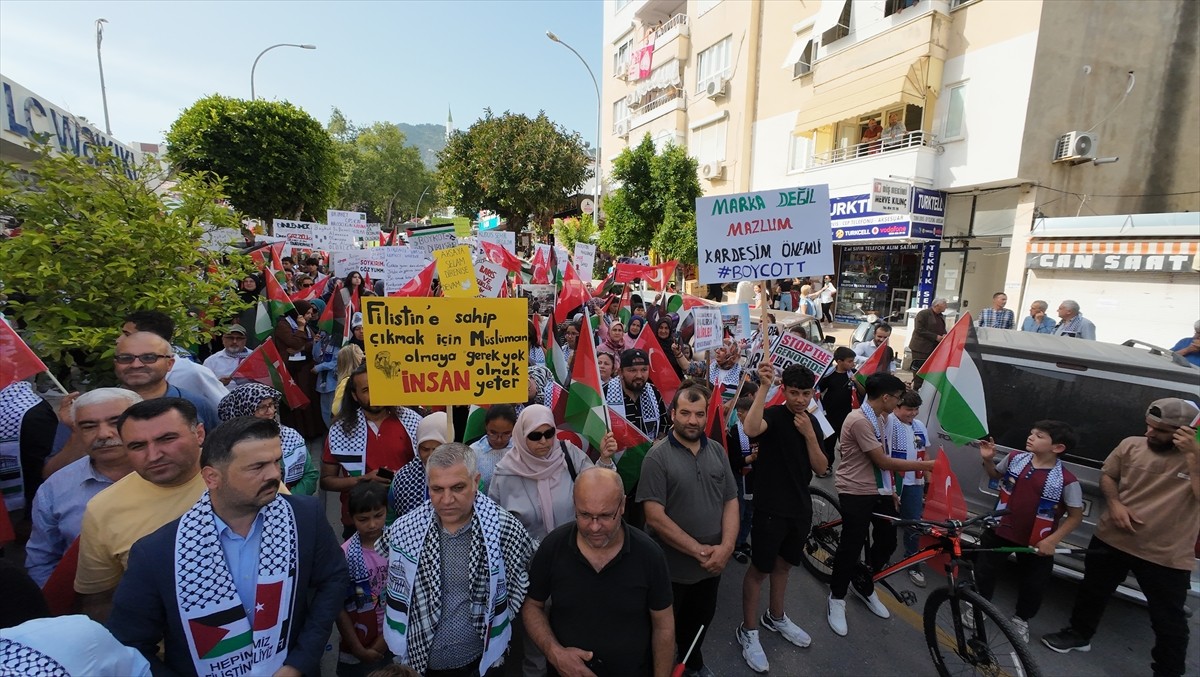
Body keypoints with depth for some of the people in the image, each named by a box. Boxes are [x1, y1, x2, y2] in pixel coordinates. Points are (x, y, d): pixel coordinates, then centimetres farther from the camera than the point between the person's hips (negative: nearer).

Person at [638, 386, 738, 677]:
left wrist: (726, 547, -12)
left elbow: (731, 502, 2)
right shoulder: (657, 456, -18)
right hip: (671, 567, -5)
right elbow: (655, 516, -21)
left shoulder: (717, 450, 0)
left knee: (700, 620, 26)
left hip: (713, 564, 5)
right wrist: (699, 550, -19)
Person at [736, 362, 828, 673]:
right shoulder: (773, 415, -16)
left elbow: (821, 468, 0)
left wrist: (809, 434, -14)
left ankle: (775, 617, 42)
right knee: (760, 569, 5)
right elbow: (751, 429, -41)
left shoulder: (812, 422, 5)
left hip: (800, 508, 7)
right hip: (770, 508, -6)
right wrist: (763, 386, -45)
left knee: (783, 565, 22)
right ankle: (748, 631, 21)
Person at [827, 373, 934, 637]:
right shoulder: (859, 420, -23)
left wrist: (890, 488, 16)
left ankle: (863, 585, 37)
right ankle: (837, 598, 19)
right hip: (856, 493, -9)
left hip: (878, 491, 9)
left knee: (887, 541, 14)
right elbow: (883, 461, -21)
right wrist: (926, 465, -15)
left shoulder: (881, 418, 8)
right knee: (852, 546, -1)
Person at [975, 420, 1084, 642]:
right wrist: (988, 460, -7)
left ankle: (1021, 619, 40)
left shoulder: (1067, 481, -19)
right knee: (983, 571, 13)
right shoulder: (1015, 459, -9)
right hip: (1000, 530, 2)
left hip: (1035, 542, -2)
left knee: (1033, 585, 13)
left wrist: (1052, 540, -17)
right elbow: (995, 475, 12)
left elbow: (1076, 517, -10)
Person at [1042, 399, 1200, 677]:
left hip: (1166, 557, -3)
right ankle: (1079, 634, 43)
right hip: (1111, 540, 4)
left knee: (1169, 622, 8)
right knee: (1092, 592, 21)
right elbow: (1107, 476, 8)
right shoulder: (1131, 445, -4)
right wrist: (1114, 504, -10)